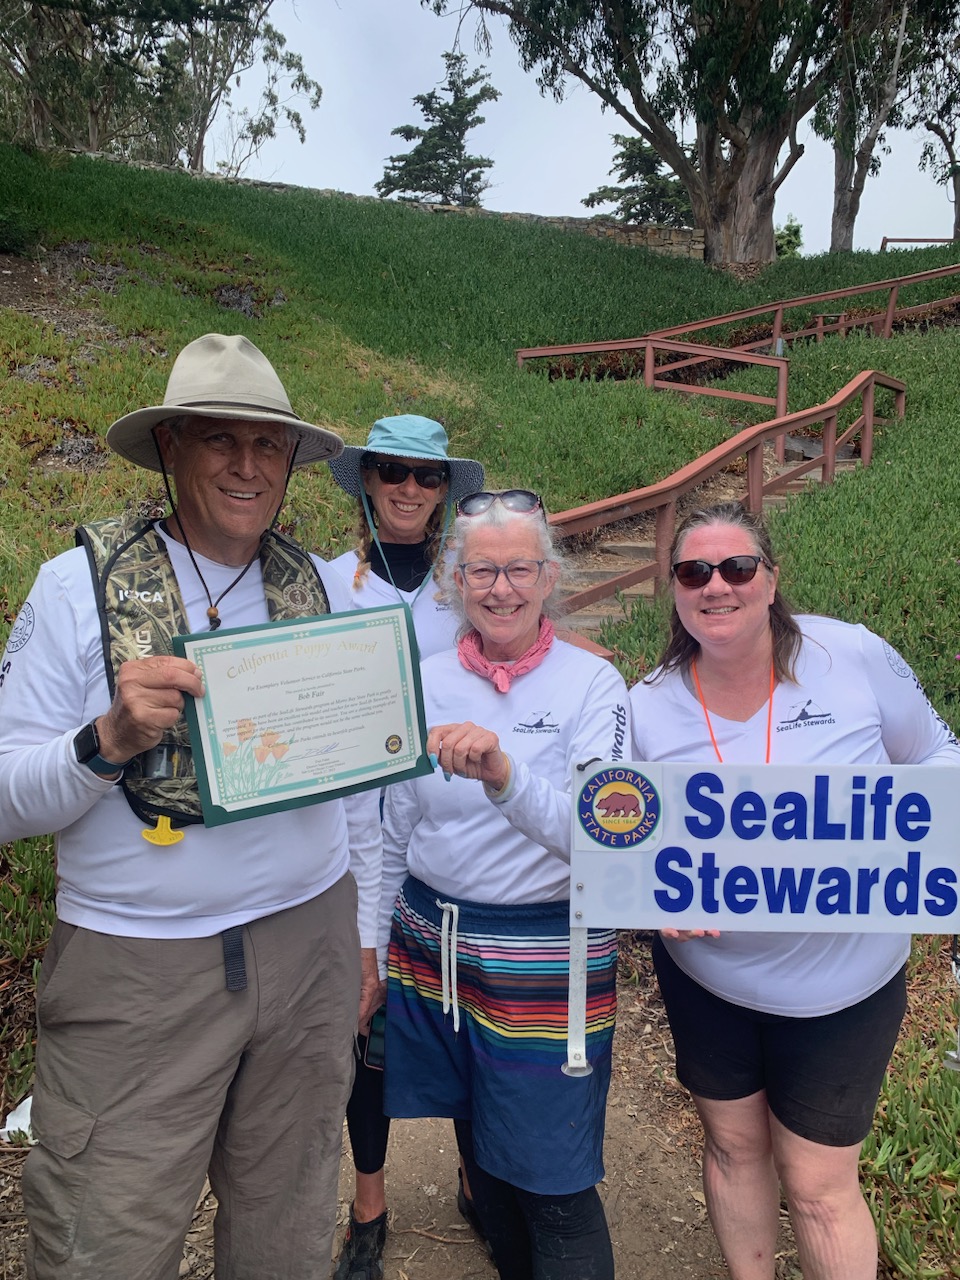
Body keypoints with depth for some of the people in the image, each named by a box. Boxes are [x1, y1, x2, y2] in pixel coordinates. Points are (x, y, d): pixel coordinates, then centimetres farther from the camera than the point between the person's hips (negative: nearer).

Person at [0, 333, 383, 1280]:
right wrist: (108, 739, -25)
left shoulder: (323, 591, 4)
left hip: (308, 950, 3)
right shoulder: (81, 583, -5)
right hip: (133, 971, -2)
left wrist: (365, 933, 12)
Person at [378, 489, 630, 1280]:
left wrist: (503, 773, -40)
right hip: (432, 947, 4)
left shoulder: (592, 684, -11)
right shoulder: (427, 682, 0)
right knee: (479, 1152, 22)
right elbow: (396, 833, 9)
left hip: (546, 961, -4)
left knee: (551, 1185, 5)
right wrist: (372, 954, 12)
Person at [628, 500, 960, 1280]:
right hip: (707, 975, 3)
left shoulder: (853, 657, -17)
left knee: (817, 1186, 11)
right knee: (733, 1146, 24)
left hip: (842, 981, -2)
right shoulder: (649, 709, -12)